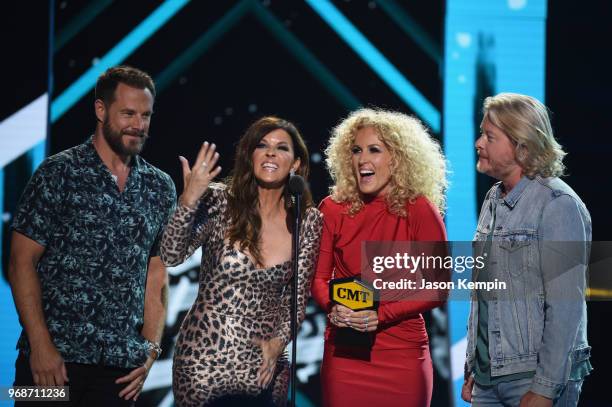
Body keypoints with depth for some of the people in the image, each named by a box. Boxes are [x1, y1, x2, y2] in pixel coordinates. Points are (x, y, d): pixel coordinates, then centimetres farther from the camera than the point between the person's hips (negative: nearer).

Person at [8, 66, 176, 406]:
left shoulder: (160, 188, 10)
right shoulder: (59, 174, -3)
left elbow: (157, 274, 14)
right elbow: (22, 263, -5)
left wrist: (152, 348, 3)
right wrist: (41, 345, -12)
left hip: (120, 366, 4)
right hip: (52, 359, -4)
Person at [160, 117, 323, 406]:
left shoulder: (308, 221, -2)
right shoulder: (220, 202, -7)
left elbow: (298, 295, 5)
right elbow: (171, 257, -16)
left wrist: (279, 341, -10)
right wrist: (189, 200, -27)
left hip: (262, 364, 2)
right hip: (204, 359, -2)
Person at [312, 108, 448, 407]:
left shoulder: (419, 211, -5)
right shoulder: (333, 209, 3)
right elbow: (319, 278, 8)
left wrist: (382, 315, -15)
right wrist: (332, 307, -13)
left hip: (402, 355, -2)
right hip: (343, 352, 2)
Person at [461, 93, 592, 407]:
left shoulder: (558, 204, -12)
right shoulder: (494, 200, 12)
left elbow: (565, 306, -17)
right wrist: (472, 369, 15)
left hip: (535, 378, -7)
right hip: (488, 377, 7)